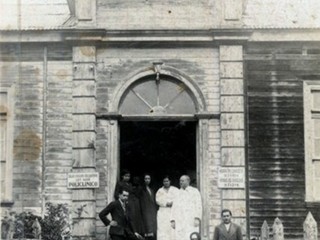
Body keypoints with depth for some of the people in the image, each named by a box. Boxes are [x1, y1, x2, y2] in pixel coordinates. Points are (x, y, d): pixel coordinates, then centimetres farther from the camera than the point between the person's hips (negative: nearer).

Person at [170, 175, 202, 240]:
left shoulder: (194, 191, 6)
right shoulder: (178, 193, 18)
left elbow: (198, 205, -2)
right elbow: (174, 207, 16)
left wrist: (197, 218, -14)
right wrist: (172, 220, 6)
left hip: (191, 222, -4)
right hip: (179, 222, 4)